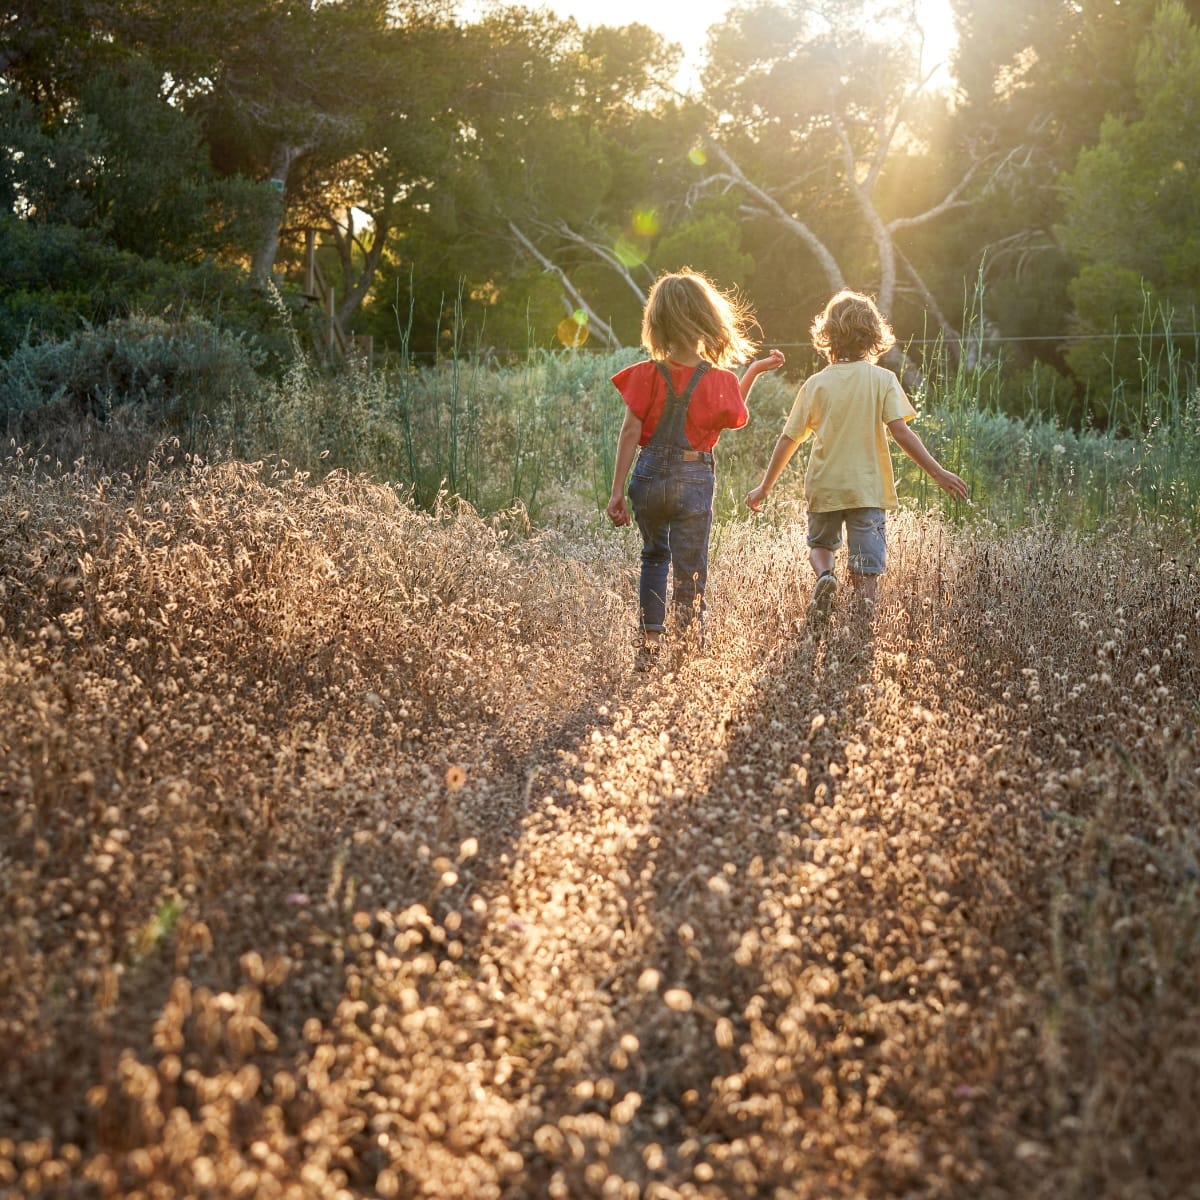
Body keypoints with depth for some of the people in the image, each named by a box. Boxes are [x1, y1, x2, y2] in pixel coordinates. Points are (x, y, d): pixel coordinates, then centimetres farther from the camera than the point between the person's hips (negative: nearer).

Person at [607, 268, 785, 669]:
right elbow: (734, 419, 11)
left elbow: (630, 433, -8)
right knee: (690, 574, 7)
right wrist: (754, 371, 18)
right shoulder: (721, 381, -8)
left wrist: (617, 491, -4)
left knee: (654, 557, 23)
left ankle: (649, 645, 16)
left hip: (649, 477, 2)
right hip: (694, 481, -1)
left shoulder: (648, 374, -8)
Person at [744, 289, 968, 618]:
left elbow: (788, 439, 4)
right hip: (868, 488, -1)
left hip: (824, 487, 2)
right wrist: (937, 472, -11)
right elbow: (900, 431, -14)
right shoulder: (882, 380, -5)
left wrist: (765, 487, 13)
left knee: (820, 544, 25)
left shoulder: (815, 384, 0)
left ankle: (824, 575, -5)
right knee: (866, 572, 3)